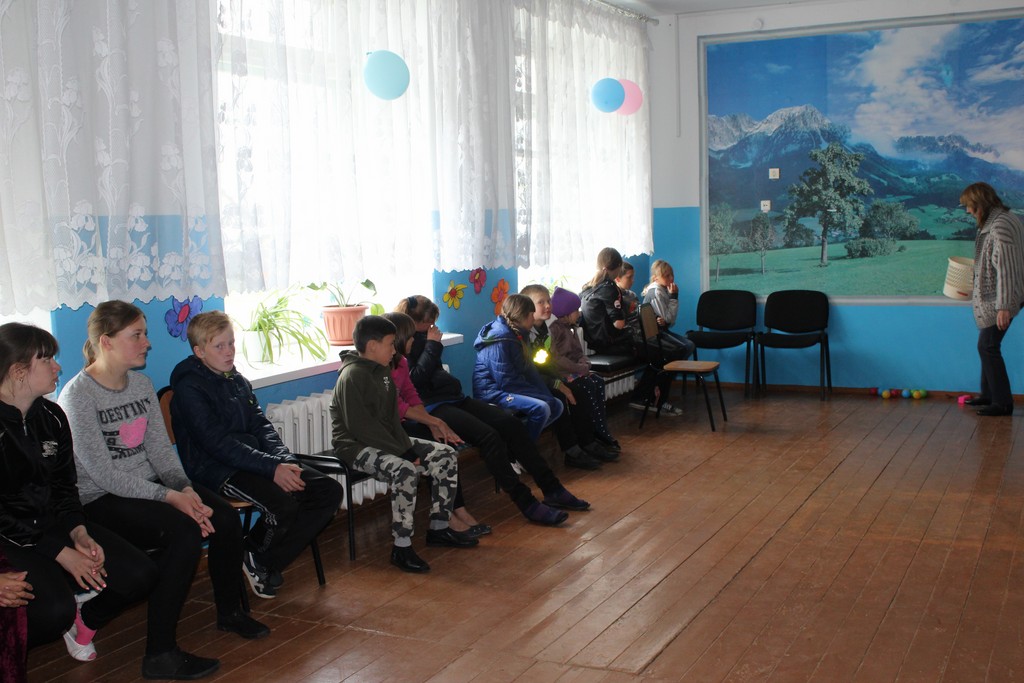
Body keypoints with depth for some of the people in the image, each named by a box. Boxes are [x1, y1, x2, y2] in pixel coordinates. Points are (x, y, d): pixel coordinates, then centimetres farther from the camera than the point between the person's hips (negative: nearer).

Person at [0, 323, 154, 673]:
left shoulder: (51, 417, 6)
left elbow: (64, 486, 9)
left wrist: (78, 532, -10)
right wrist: (61, 553, -21)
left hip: (51, 522, 7)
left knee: (139, 574, -9)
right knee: (55, 608, -30)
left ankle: (85, 621, 19)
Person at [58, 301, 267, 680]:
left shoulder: (142, 385, 9)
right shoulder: (77, 396, -15)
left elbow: (161, 449, 6)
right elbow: (103, 474, -19)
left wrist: (186, 489, -12)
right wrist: (170, 496, -23)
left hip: (149, 486, 7)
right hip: (101, 502, -7)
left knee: (225, 518, -12)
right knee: (185, 532, -29)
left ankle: (229, 611, 13)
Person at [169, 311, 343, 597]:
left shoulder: (237, 380, 16)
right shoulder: (189, 387, -10)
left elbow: (261, 426, 13)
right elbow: (218, 443, -19)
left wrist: (285, 460, -7)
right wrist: (271, 467, -23)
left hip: (255, 460, 9)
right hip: (215, 469, -8)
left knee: (329, 491, -6)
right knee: (283, 504, -33)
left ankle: (267, 562, 1)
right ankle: (253, 555, 0)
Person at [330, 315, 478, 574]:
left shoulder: (382, 371, 11)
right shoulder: (352, 376, -18)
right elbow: (361, 427, -23)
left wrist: (407, 447, -3)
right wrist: (402, 453, -21)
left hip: (385, 440, 9)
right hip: (356, 446, -9)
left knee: (446, 456, -2)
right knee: (405, 471, -35)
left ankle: (439, 528, 7)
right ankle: (402, 547, -24)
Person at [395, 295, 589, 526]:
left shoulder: (421, 338, 19)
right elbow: (415, 380, -19)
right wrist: (432, 345, -12)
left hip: (453, 399, 9)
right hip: (432, 407, -9)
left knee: (510, 423, -7)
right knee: (489, 436, -27)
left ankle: (551, 489, -7)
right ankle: (527, 504, -23)